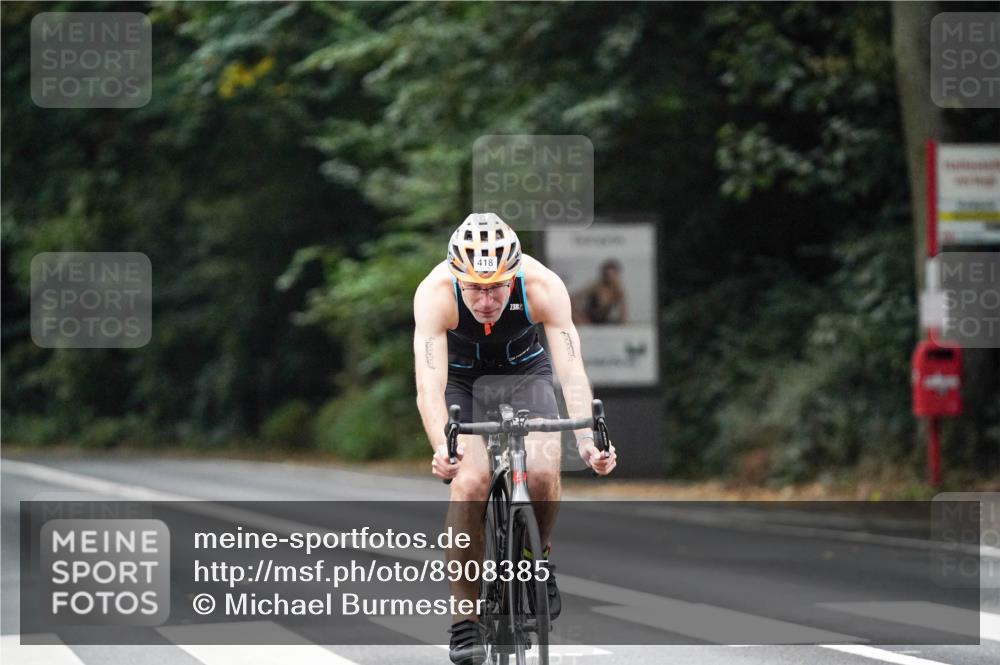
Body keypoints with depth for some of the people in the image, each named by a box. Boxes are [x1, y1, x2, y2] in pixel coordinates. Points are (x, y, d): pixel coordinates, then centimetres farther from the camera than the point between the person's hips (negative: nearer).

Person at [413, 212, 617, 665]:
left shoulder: (543, 287, -32)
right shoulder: (436, 293, -34)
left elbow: (572, 371, -37)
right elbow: (429, 384, -42)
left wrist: (586, 440, -53)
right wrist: (441, 447, -59)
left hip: (525, 371, 1)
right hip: (460, 377, -1)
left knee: (542, 472, -24)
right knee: (470, 480, -24)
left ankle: (538, 556, 8)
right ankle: (464, 620, -12)